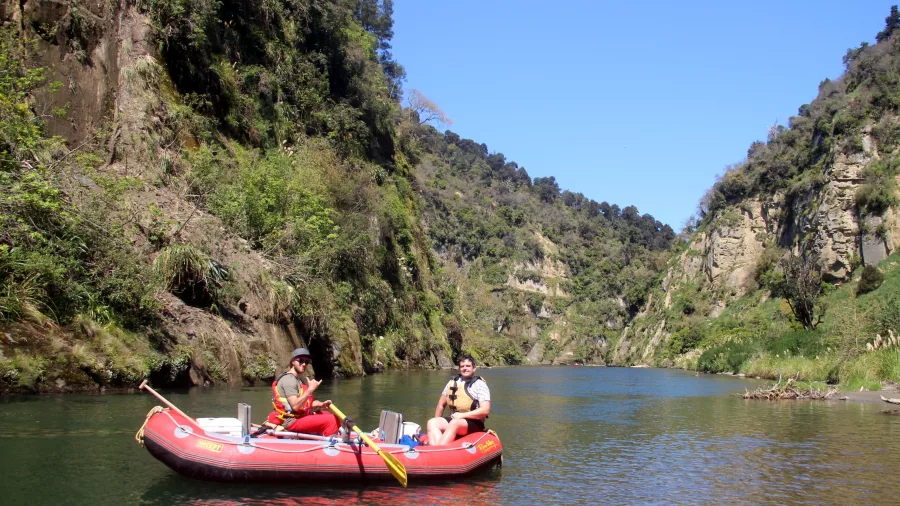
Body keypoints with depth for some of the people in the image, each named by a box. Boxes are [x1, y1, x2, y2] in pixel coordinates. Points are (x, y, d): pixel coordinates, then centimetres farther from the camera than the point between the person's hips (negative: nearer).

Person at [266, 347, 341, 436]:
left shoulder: (299, 379, 18)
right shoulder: (288, 380, -13)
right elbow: (295, 406, -24)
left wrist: (321, 404, 0)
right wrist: (310, 389, -26)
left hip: (300, 417, 10)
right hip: (291, 422, -10)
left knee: (335, 418, 7)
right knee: (330, 420, -22)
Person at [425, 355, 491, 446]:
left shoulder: (480, 385, -2)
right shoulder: (453, 382, 14)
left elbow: (485, 410, -12)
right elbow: (441, 405, 20)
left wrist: (462, 415, -16)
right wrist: (438, 424, 9)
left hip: (474, 423, -6)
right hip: (453, 419, 6)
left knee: (454, 423, -36)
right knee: (432, 422, -20)